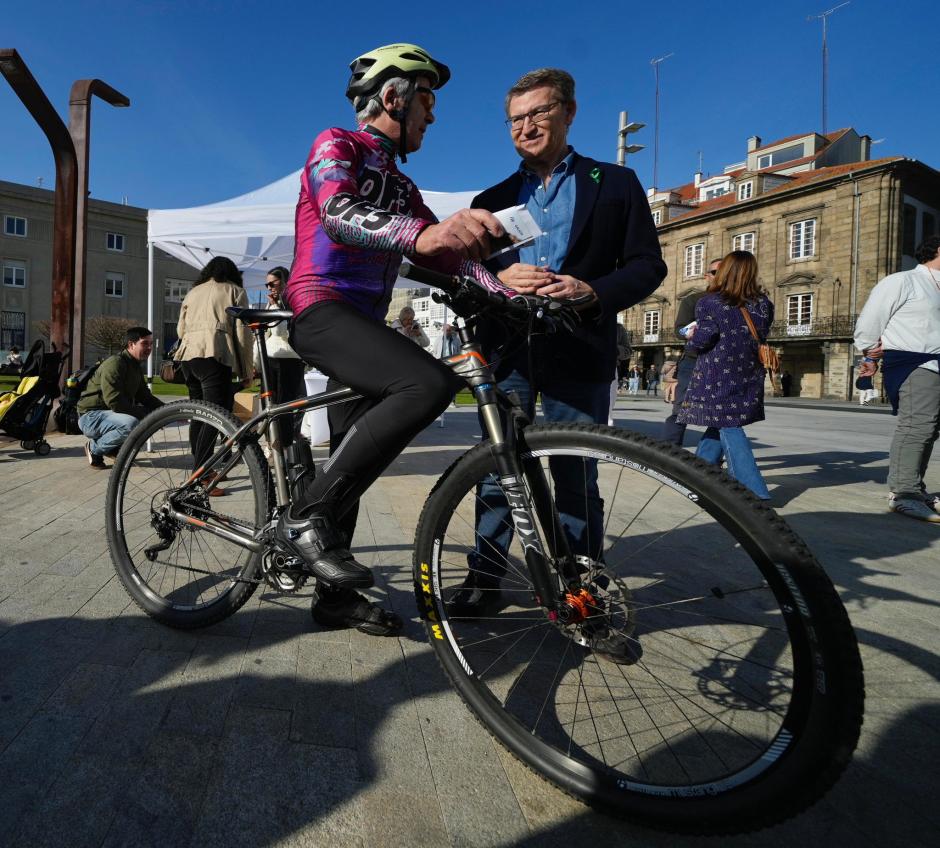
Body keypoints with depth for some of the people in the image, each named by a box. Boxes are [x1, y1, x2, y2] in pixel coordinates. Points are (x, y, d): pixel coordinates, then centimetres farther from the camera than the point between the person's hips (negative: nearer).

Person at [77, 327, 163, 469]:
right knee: (131, 424, -35)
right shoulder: (114, 364, -20)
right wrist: (144, 413, -25)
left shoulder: (136, 367, 9)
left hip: (112, 414, 9)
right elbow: (115, 402, -30)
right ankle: (95, 448, -8)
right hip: (91, 416, -9)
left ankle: (115, 448, 10)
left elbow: (145, 397, 9)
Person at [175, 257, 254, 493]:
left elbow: (180, 329, 23)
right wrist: (246, 371, 4)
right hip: (215, 355, -6)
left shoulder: (193, 291, 25)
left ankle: (200, 470, 22)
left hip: (188, 354, 7)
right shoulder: (235, 291, 10)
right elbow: (242, 333, 1)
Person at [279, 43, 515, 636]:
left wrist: (513, 293, -4)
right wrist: (422, 233, -42)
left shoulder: (401, 186, 23)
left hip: (363, 321, 9)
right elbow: (338, 215, -23)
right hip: (322, 309, -9)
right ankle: (309, 517, -23)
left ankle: (337, 597, 24)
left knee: (352, 464, 10)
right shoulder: (337, 145, -1)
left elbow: (446, 251, 11)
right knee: (431, 384, -32)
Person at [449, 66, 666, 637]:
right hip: (507, 350, 3)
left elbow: (648, 265, 4)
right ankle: (486, 578, 19)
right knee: (496, 468, 5)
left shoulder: (615, 183, 11)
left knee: (576, 478, 1)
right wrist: (499, 278, -12)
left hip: (579, 354, -2)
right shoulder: (494, 200, 20)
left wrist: (592, 291, -15)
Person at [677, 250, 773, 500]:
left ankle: (754, 491, -7)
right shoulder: (763, 303, 7)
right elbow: (761, 336, 12)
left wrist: (691, 341, 4)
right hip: (749, 377, 6)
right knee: (720, 424, 16)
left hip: (718, 377, -5)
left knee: (729, 429, -1)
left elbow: (704, 337, -15)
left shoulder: (710, 302, -9)